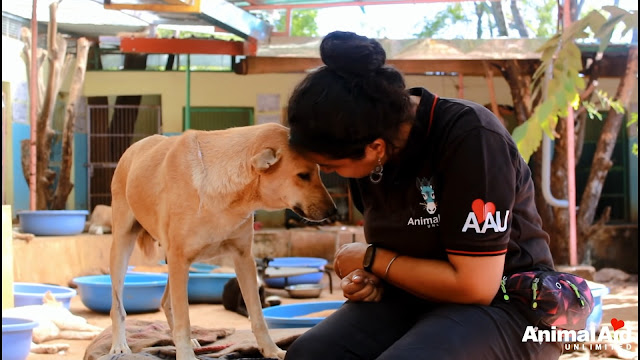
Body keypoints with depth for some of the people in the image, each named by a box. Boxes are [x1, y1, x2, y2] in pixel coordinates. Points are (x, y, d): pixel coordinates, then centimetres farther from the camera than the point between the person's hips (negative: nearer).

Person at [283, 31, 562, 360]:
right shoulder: (368, 156, 0)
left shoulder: (471, 138, -23)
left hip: (505, 302, -6)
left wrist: (371, 259, -13)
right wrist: (367, 279, -5)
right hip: (416, 295, 6)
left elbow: (475, 286, -24)